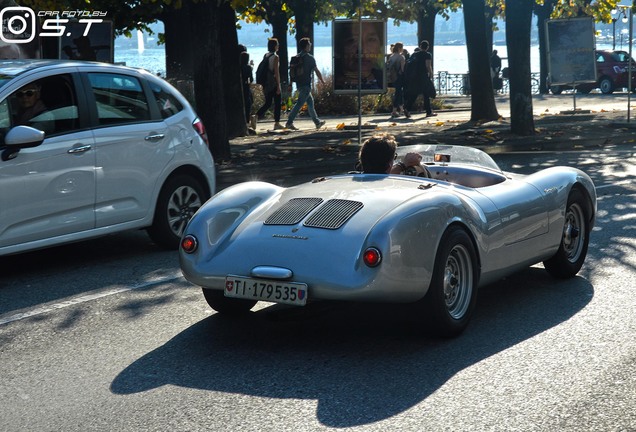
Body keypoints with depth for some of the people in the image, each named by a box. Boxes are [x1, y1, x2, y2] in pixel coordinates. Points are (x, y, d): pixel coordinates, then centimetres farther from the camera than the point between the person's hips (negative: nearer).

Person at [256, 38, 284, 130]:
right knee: (277, 103, 3)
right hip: (274, 83, -7)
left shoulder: (265, 56, 9)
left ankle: (256, 116, -7)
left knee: (268, 103, 13)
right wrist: (278, 85, -12)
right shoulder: (275, 57, -12)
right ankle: (277, 123, 5)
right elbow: (276, 72, -15)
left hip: (266, 83, 7)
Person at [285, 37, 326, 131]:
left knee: (310, 101, 17)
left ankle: (317, 122, 23)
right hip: (306, 85, -8)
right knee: (299, 103, -8)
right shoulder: (310, 58, -11)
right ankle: (289, 123, -12)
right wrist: (322, 81, 10)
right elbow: (317, 71, -4)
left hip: (299, 84, 8)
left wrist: (290, 84, 10)